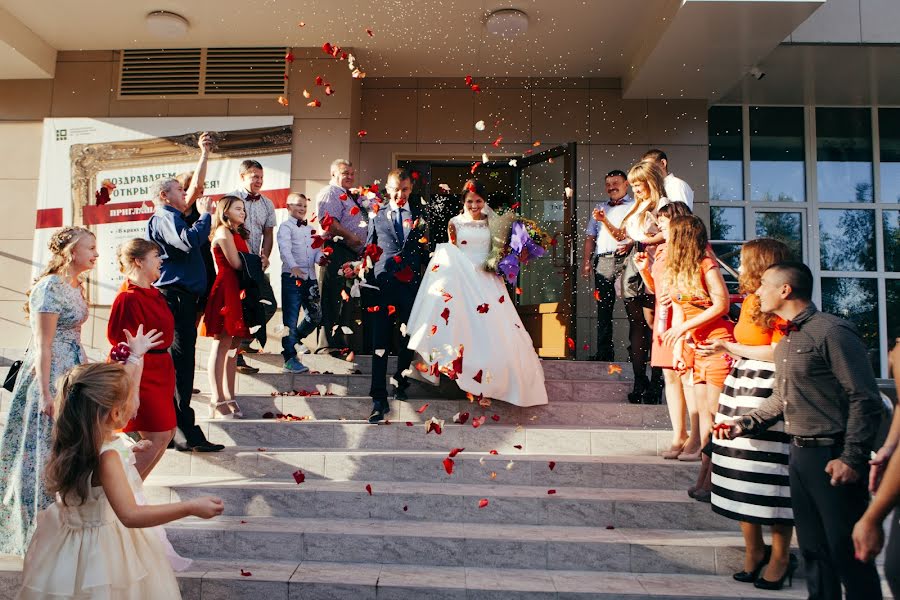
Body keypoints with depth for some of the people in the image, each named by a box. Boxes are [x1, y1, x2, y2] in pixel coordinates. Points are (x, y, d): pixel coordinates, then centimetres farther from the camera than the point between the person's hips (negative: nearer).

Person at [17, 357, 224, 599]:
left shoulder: (79, 432, -10)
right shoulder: (106, 456, -34)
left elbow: (119, 389, 8)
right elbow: (130, 515, -38)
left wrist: (135, 356, 21)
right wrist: (191, 507, -39)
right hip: (99, 551, -8)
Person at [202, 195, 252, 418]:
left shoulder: (239, 234, 23)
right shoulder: (223, 232, -4)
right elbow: (236, 264, -11)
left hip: (237, 292, 9)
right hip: (226, 289, -9)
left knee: (233, 347, 9)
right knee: (221, 346, -8)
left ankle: (229, 398, 14)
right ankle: (217, 401, -5)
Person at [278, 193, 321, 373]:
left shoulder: (310, 229, 21)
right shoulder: (285, 227, 0)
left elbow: (317, 249, 13)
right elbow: (285, 249, -16)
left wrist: (320, 258, -11)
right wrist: (293, 267, -33)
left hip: (310, 277, 7)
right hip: (292, 277, -6)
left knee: (315, 315, 10)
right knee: (291, 317, -4)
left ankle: (296, 339, 35)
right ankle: (290, 359, 0)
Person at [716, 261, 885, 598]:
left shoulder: (832, 332, -14)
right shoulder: (784, 341, 14)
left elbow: (865, 400, -16)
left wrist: (852, 458, -18)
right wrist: (743, 424, 10)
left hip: (832, 456, -8)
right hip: (799, 454, 9)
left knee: (847, 552, 1)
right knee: (812, 546, 17)